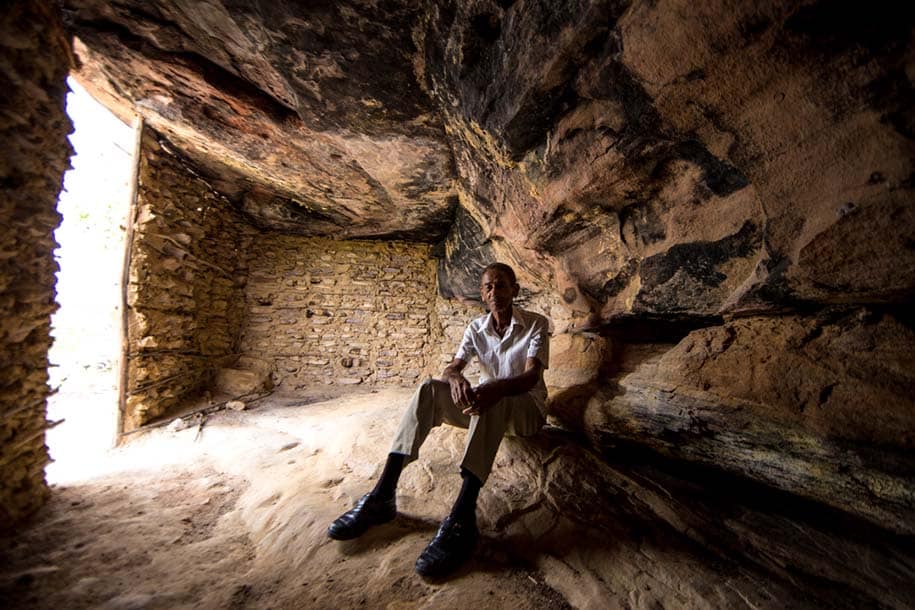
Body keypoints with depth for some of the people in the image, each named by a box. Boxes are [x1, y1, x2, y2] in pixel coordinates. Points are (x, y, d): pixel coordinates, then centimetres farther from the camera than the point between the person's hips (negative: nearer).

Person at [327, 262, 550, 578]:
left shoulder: (536, 324, -8)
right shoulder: (476, 328, 2)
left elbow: (531, 375, -22)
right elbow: (451, 367, -8)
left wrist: (496, 389, -43)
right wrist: (456, 378, -34)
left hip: (527, 406, -3)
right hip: (488, 408, 4)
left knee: (489, 398, -40)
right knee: (429, 389, -24)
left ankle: (463, 517, -44)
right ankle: (383, 496, -27)